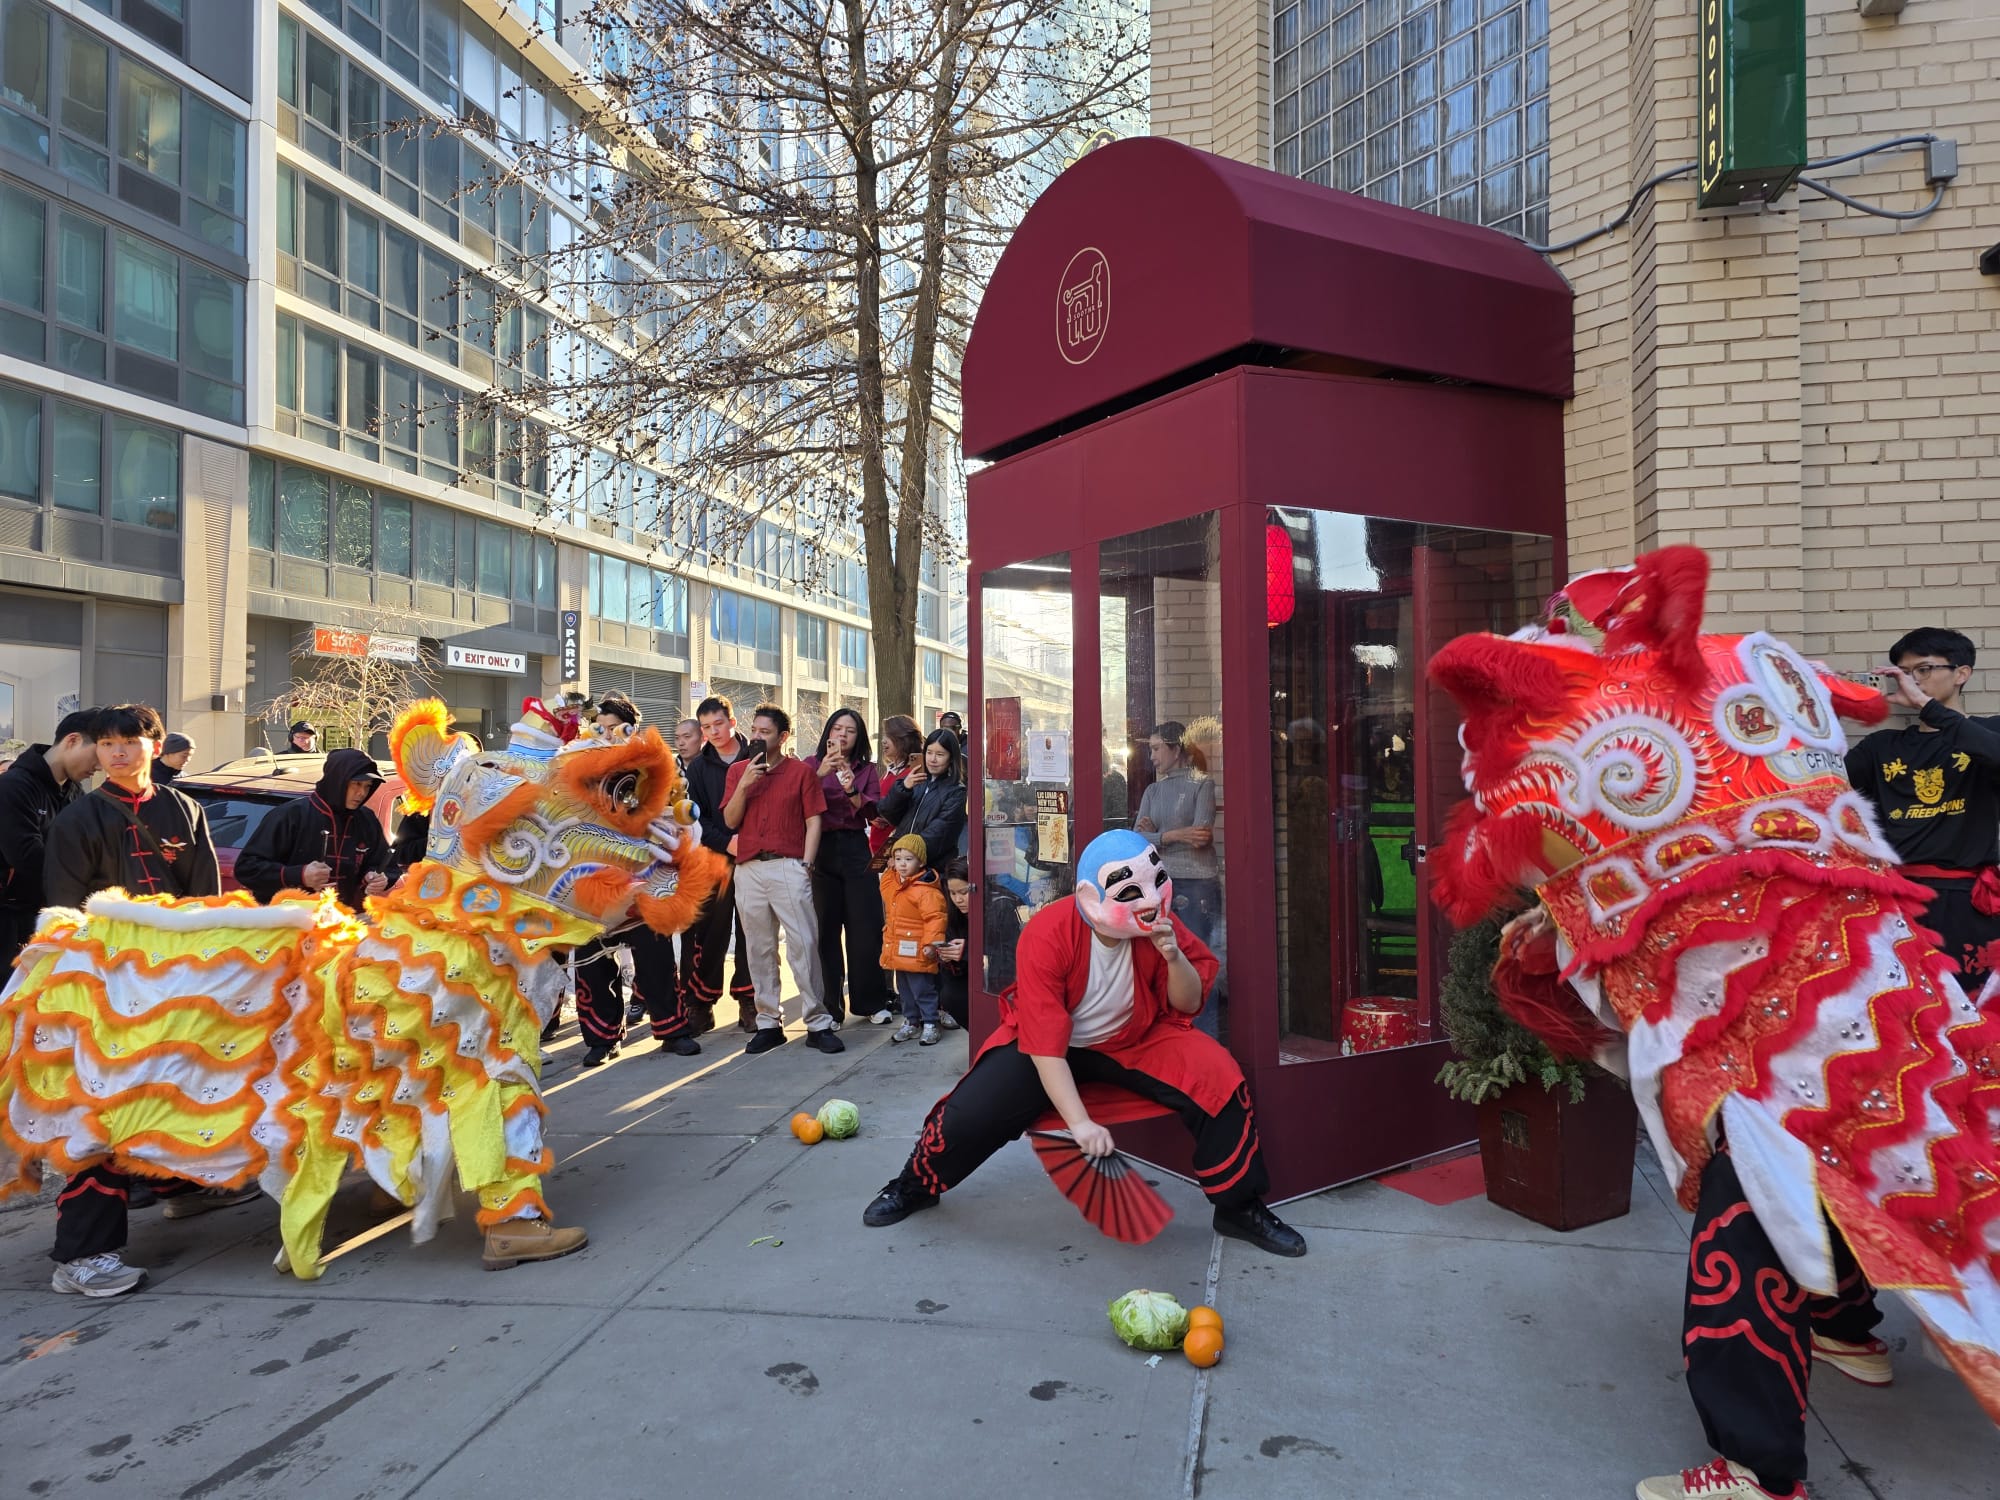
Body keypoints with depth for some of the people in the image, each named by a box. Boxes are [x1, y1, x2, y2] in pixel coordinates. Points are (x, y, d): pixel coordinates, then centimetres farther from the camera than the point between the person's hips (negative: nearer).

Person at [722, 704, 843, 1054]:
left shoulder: (801, 771, 4)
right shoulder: (738, 770, 13)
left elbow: (813, 821, 2)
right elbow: (730, 820, 5)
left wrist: (806, 864, -6)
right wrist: (744, 783, -7)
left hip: (789, 867, -3)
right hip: (748, 869, 3)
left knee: (803, 944, -7)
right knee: (760, 949, 7)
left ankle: (818, 1024, -2)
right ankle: (768, 1023, 15)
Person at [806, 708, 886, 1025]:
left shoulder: (867, 769, 11)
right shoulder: (812, 764, 6)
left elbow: (872, 813, 1)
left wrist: (852, 791, -16)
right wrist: (820, 773, -22)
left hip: (856, 850, 2)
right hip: (821, 851, -1)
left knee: (865, 926, 2)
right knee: (825, 928, 2)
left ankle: (868, 1000, 15)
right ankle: (830, 1006, 11)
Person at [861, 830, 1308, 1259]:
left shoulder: (1159, 925, -18)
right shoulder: (1046, 935, -30)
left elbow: (1188, 1005, -9)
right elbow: (1043, 1043, -29)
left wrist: (1174, 956, -30)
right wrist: (1079, 1121, -36)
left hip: (1134, 1040, 2)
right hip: (1045, 1041, -2)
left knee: (1219, 1080, -20)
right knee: (970, 1112, -17)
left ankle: (1239, 1207, 2)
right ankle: (915, 1186, 18)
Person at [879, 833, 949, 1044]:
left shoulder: (925, 890, -19)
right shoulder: (891, 882, 9)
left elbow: (935, 917, -23)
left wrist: (932, 943, -27)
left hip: (916, 953, -9)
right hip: (897, 951, 9)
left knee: (923, 990, 0)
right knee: (904, 991, 19)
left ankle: (929, 1024, 10)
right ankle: (911, 1022, 31)